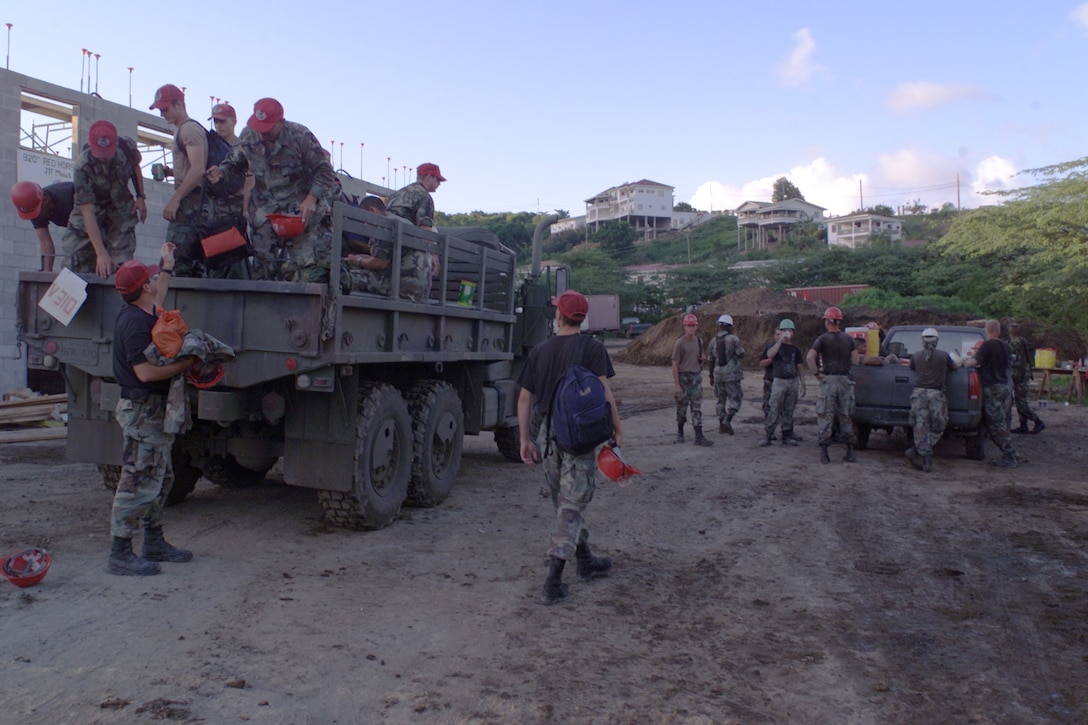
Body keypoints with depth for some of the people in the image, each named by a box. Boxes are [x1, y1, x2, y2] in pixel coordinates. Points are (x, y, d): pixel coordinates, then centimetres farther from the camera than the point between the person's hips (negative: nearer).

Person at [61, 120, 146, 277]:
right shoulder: (83, 168, -31)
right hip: (92, 207, -2)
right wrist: (101, 253, -42)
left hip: (120, 206, 2)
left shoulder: (127, 147, -21)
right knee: (82, 267, -6)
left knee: (123, 264, -9)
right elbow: (88, 213, -35)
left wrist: (141, 197, -1)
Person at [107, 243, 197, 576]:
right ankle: (120, 555, 2)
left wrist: (168, 265, 39)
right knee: (138, 482, -6)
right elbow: (145, 372, -27)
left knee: (160, 478, 18)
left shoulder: (143, 313, 11)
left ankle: (155, 544, 30)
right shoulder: (134, 322, -20)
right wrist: (185, 364, -19)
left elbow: (158, 299, 37)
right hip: (142, 410, -11)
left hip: (154, 410, 11)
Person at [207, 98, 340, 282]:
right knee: (264, 263, 6)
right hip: (266, 208, 4)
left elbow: (324, 170, -11)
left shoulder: (300, 136, -15)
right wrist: (222, 171, -6)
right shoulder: (248, 137, -2)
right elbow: (237, 162, 16)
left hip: (302, 207, -4)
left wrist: (311, 199, -23)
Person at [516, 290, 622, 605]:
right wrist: (617, 428, -5)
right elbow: (604, 392, -15)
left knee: (566, 502, 19)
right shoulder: (592, 348, -6)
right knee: (571, 505, -1)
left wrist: (525, 439, 10)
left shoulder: (539, 351, 6)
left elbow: (525, 398, 6)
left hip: (547, 436, 4)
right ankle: (553, 584, -5)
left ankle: (586, 562, 36)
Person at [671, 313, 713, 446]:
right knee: (682, 407, 7)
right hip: (684, 378, -4)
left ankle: (699, 436, -2)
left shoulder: (699, 340, 9)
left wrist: (703, 358, -1)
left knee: (697, 408, 0)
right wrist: (677, 385, -14)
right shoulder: (679, 343, -10)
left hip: (697, 377, 5)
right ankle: (680, 432, 27)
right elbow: (675, 365, -11)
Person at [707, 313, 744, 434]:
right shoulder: (733, 338, -9)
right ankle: (727, 421, -16)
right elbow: (741, 354, -7)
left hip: (718, 374, 5)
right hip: (732, 374, -5)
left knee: (721, 399, 14)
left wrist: (711, 376, 16)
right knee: (735, 399, 1)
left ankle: (721, 425, 14)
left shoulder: (713, 341, 6)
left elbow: (710, 360, 8)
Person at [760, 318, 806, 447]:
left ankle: (787, 435, 15)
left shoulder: (795, 349, 10)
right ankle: (767, 436, -4)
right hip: (779, 381, -4)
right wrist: (780, 340, -22)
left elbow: (800, 367, 13)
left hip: (793, 381, 4)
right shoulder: (775, 345, 0)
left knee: (789, 411, 9)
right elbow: (770, 355, -23)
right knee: (774, 410, -7)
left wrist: (802, 384, 9)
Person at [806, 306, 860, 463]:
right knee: (845, 416, 12)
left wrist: (816, 373, -9)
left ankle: (824, 452, -2)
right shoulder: (848, 339, 5)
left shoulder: (823, 339, -5)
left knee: (825, 417, 0)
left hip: (828, 379, -3)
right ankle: (850, 452, 14)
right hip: (845, 379, 3)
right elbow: (855, 360, 2)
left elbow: (810, 357, -18)